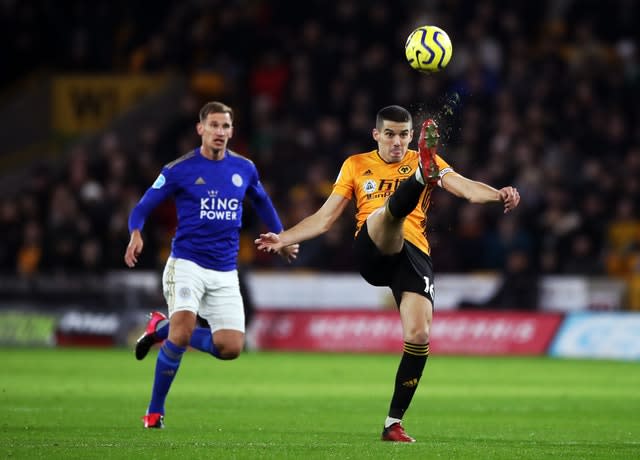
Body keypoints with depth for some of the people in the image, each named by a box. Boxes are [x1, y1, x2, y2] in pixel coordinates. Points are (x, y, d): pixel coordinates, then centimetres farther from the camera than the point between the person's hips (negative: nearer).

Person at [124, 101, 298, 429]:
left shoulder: (244, 169, 6)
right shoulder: (179, 170, -5)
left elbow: (262, 202, 27)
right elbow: (142, 207, -2)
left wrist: (281, 238, 28)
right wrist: (136, 234, -22)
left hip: (225, 273, 4)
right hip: (187, 264, -4)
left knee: (230, 348, -5)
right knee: (182, 332, -24)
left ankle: (163, 328, 20)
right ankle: (155, 411, -6)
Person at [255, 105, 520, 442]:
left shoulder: (420, 160, 16)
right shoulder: (356, 165, 19)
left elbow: (465, 187, 0)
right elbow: (324, 219, 19)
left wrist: (498, 194, -20)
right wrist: (283, 238, 8)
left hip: (413, 252, 1)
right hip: (370, 250, -1)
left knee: (419, 335, -15)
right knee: (392, 206, -33)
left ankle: (394, 423, -4)